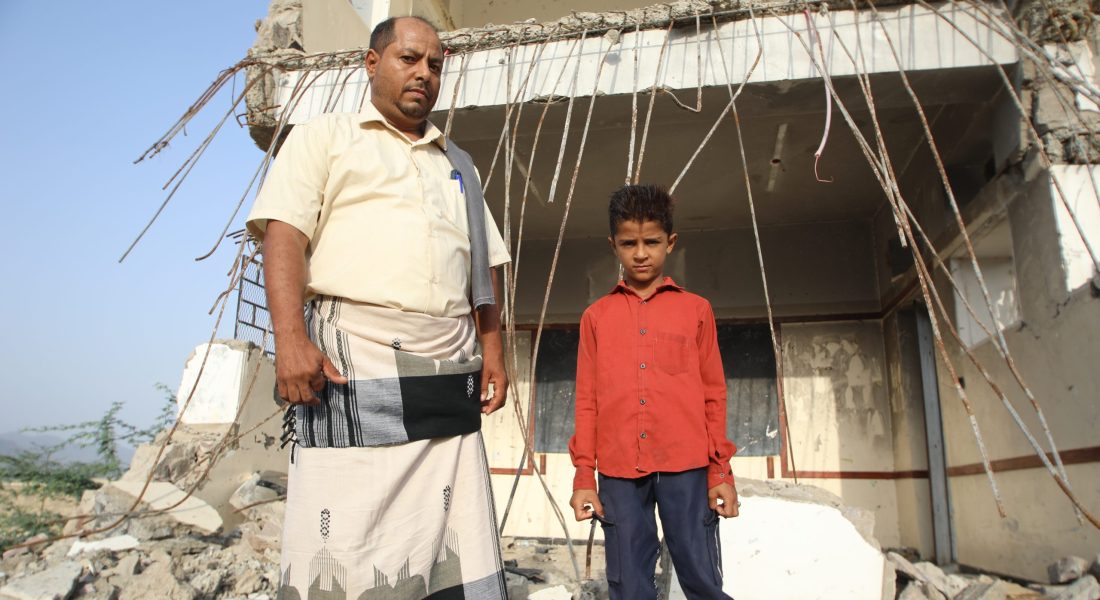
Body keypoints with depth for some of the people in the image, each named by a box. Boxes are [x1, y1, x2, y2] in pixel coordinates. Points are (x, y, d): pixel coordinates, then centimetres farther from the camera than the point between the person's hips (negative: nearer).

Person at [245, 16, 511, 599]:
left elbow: (484, 264, 23)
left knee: (459, 546, 4)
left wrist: (492, 350, 10)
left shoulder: (459, 165, 26)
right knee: (340, 543, -5)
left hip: (450, 369, 5)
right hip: (352, 359, -4)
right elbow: (284, 232, -2)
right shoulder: (324, 136, 12)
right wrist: (291, 339, -16)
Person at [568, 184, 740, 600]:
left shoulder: (696, 309, 8)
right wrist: (584, 476, 4)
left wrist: (721, 472, 4)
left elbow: (713, 396, 8)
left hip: (686, 468, -1)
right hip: (619, 472, 1)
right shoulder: (597, 316, 10)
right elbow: (587, 401, 8)